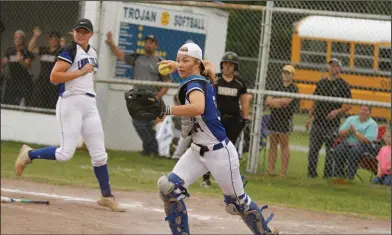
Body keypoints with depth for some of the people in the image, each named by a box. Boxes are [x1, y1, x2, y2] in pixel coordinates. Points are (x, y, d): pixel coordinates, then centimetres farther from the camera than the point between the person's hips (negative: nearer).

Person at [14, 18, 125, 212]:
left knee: (99, 154, 5)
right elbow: (54, 77, -19)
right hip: (71, 102, -7)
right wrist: (81, 72, -18)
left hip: (90, 104, 7)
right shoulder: (70, 51, -10)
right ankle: (29, 154, 11)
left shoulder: (92, 53, 15)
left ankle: (106, 196, 11)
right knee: (66, 154, -11)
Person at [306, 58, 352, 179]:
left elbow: (349, 105, -4)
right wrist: (310, 117, 12)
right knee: (313, 148, 2)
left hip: (332, 123, -4)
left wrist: (337, 111, -19)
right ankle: (311, 173, 10)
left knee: (331, 150, -1)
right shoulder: (321, 82, 14)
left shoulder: (343, 84, -1)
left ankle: (328, 174, 5)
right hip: (317, 121, 4)